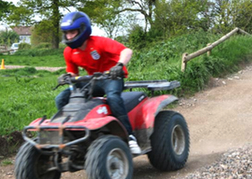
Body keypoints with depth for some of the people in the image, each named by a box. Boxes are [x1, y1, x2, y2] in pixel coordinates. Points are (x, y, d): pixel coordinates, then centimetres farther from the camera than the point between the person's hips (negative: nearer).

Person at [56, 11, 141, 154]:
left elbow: (127, 51, -27)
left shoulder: (99, 42, -18)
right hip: (93, 81, 6)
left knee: (113, 96, -41)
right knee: (61, 99, -10)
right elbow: (73, 74, 12)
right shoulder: (69, 52, -1)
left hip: (113, 77, -6)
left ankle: (129, 136, -34)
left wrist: (120, 65, -47)